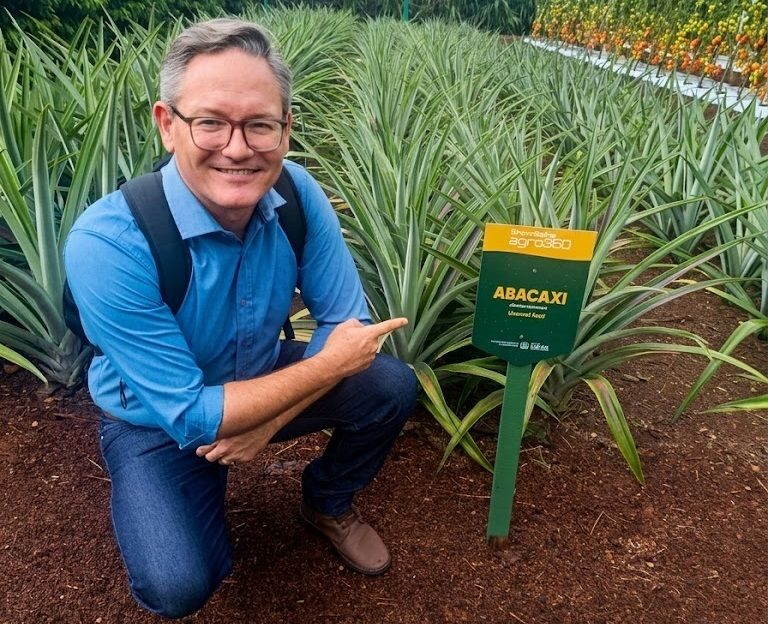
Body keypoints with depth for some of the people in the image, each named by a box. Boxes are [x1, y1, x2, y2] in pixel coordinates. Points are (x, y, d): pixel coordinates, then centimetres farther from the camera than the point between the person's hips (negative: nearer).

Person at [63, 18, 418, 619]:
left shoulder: (296, 191, -20)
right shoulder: (108, 244, -33)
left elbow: (347, 322, -12)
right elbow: (189, 415, -30)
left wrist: (269, 420, -23)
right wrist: (328, 366, -27)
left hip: (262, 379, 4)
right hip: (159, 424, -3)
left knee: (392, 387, -15)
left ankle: (328, 503, 16)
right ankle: (152, 504, 14)